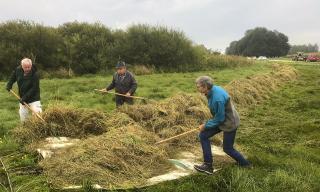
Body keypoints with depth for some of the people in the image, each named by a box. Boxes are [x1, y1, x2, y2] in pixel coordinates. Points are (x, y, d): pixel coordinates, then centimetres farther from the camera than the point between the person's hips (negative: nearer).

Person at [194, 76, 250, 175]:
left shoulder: (218, 98, -34)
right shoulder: (213, 90, -6)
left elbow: (219, 118, -24)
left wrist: (205, 126, -14)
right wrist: (207, 124, 10)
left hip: (229, 123, -9)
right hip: (221, 119, 9)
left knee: (227, 148, 7)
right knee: (203, 136, 3)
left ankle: (245, 165, 32)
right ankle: (208, 165, 9)